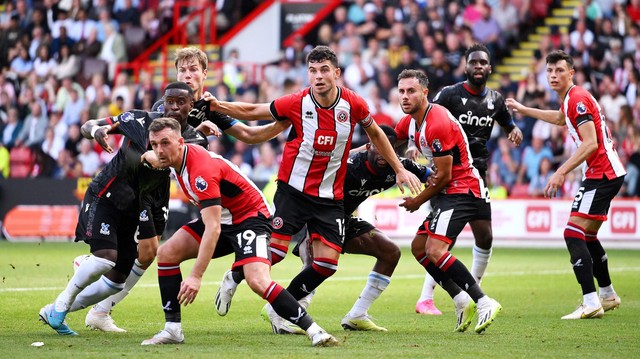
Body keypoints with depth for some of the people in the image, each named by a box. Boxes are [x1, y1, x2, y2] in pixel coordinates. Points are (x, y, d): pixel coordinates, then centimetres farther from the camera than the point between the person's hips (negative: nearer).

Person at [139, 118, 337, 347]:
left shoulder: (201, 169, -31)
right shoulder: (174, 158, -6)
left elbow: (213, 229, -36)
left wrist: (196, 277, -38)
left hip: (250, 217, -9)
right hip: (220, 216, 9)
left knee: (258, 281, -29)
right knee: (167, 253, -3)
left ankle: (314, 331, -23)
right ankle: (172, 330, 1)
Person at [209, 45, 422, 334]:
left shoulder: (353, 104, -8)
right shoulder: (296, 103, -13)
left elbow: (375, 133, 12)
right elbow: (252, 111, 0)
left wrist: (399, 170, 12)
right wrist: (216, 106, -11)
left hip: (330, 196, 3)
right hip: (293, 189, -3)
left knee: (327, 263, -5)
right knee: (275, 250, -11)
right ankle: (233, 280, 20)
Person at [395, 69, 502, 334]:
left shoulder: (437, 124, -21)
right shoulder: (410, 122, 9)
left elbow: (444, 176, -18)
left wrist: (419, 201, -4)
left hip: (462, 191, -11)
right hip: (450, 193, 11)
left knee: (435, 250, -22)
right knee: (419, 247, 12)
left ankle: (484, 303, -20)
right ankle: (462, 301, 10)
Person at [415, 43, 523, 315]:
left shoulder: (495, 99, 9)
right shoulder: (450, 94, -8)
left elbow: (508, 125, 26)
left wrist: (515, 131, 2)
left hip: (477, 175, 6)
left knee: (485, 237, 5)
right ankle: (425, 299, -11)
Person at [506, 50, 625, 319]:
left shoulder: (578, 98, -15)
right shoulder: (570, 99, 16)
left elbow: (590, 143, -23)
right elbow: (560, 118, 41)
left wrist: (561, 172, -26)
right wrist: (523, 109, 45)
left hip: (601, 174, -10)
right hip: (607, 173, 10)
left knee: (573, 234, -17)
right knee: (587, 237, 20)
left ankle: (591, 303, -24)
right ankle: (608, 295, 32)